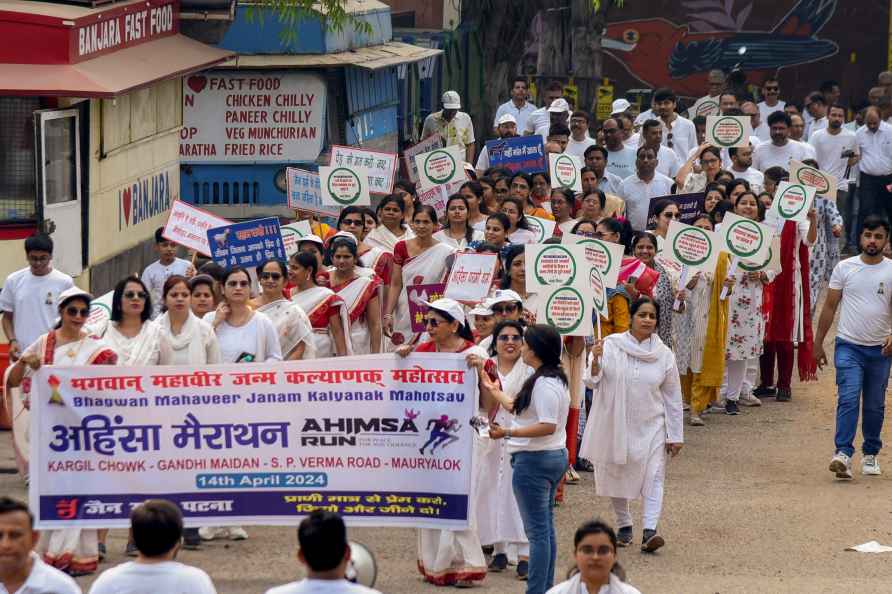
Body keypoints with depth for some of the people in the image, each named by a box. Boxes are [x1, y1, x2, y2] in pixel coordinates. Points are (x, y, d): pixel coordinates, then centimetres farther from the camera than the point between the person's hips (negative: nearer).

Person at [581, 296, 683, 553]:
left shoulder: (664, 354, -1)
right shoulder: (610, 345, -6)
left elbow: (672, 397, 5)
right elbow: (593, 382, -6)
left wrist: (675, 435, 4)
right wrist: (595, 361, -27)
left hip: (651, 425, 0)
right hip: (616, 423, 0)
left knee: (653, 476, -12)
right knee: (617, 475, 12)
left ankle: (649, 531, -18)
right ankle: (624, 525, 29)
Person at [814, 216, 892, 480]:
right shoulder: (844, 268, 1)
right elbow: (830, 307, 6)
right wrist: (818, 343, 6)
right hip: (849, 346, -1)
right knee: (848, 399, -16)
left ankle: (870, 454, 25)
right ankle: (843, 454, -23)